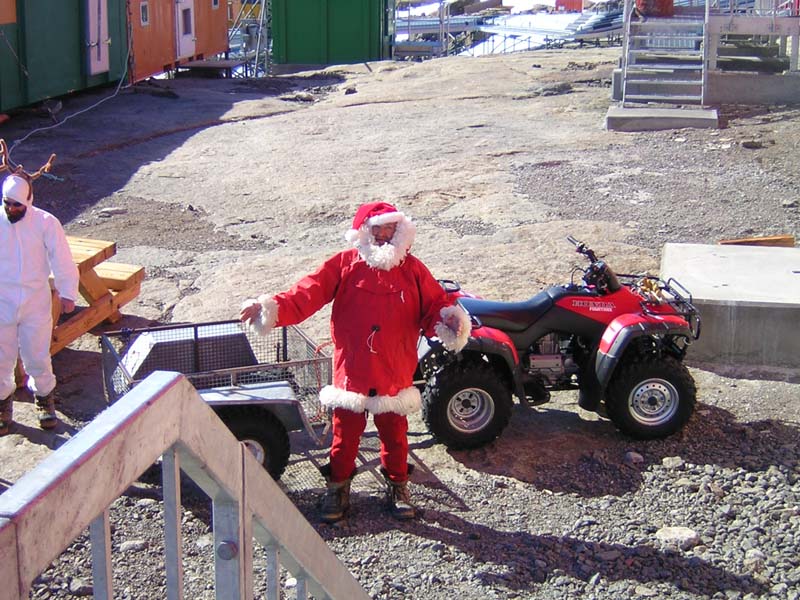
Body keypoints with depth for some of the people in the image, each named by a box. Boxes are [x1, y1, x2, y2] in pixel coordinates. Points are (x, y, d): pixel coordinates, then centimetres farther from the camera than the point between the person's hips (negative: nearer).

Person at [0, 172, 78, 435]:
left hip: (36, 302, -1)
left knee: (37, 356, 6)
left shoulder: (45, 223, -7)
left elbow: (61, 259, -3)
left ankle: (44, 398, 28)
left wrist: (67, 293, -4)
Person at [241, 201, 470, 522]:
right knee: (345, 433, 11)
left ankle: (397, 486, 34)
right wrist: (274, 308, -27)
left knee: (394, 434, 15)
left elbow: (435, 306, -2)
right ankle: (338, 488, 29)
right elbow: (307, 294, -12)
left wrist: (449, 322, -25)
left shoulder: (412, 269, 2)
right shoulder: (344, 264, -3)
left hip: (394, 374, 1)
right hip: (351, 372, -1)